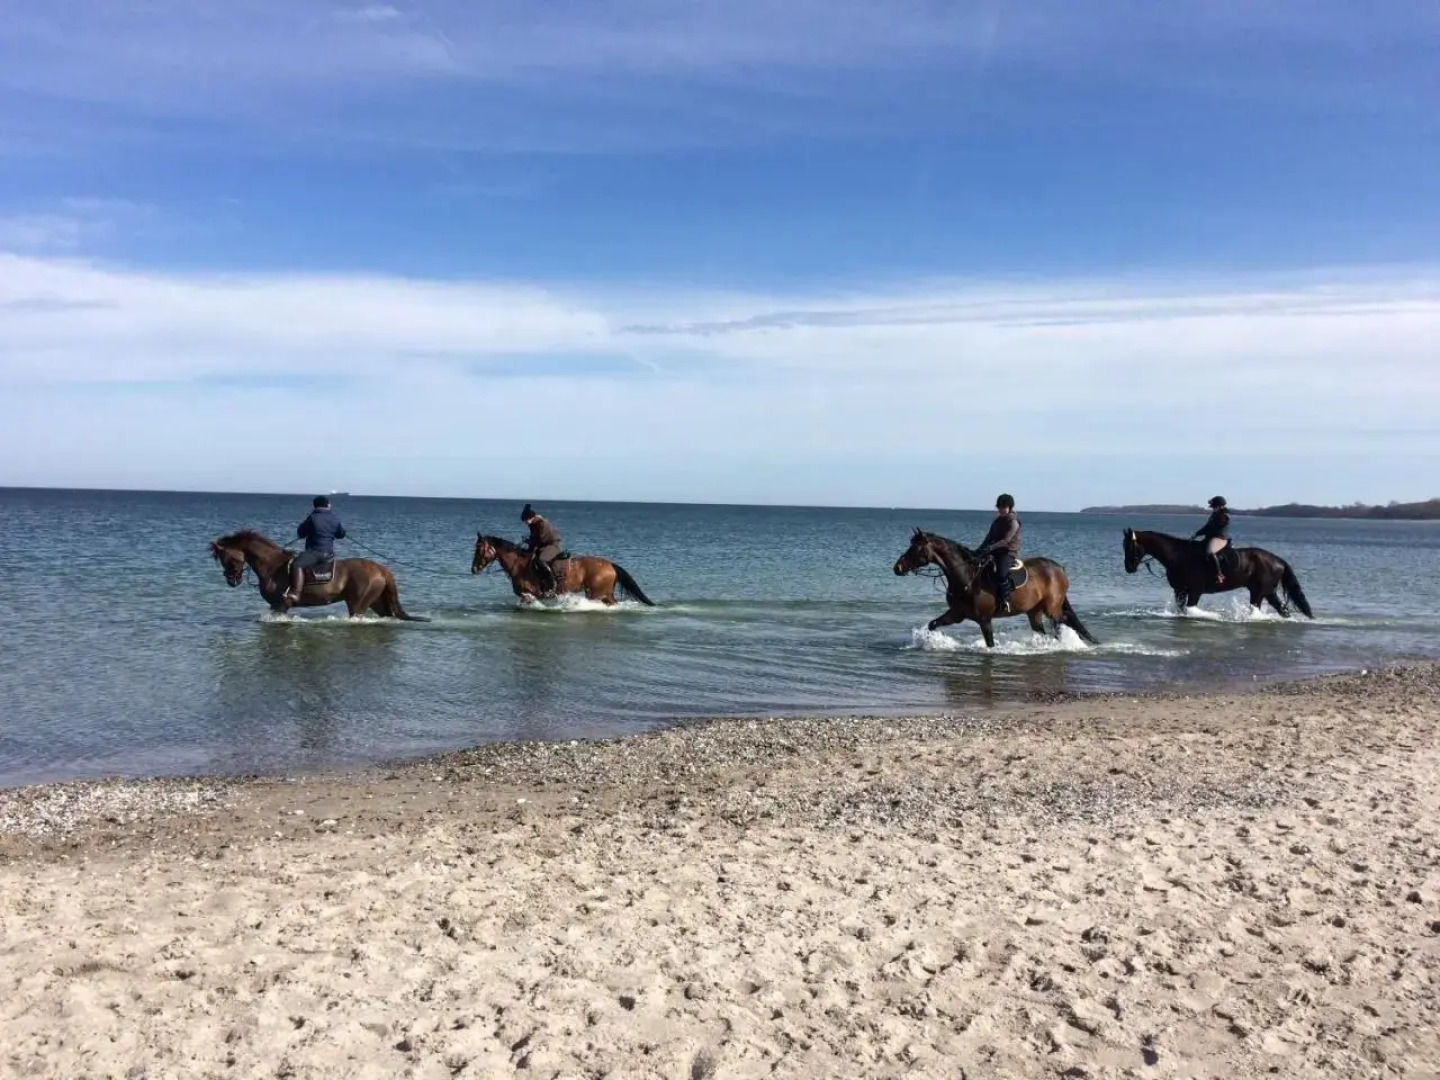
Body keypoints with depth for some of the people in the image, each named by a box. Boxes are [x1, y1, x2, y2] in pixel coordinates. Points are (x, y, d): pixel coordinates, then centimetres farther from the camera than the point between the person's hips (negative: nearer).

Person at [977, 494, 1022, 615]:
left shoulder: (1013, 522, -9)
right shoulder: (997, 521, 14)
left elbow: (1006, 540, -18)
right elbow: (989, 538, 16)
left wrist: (990, 548, -27)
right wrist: (980, 550, 2)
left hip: (1009, 553, -8)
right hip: (996, 552, 8)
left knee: (1001, 574, -32)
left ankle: (1005, 602, -24)